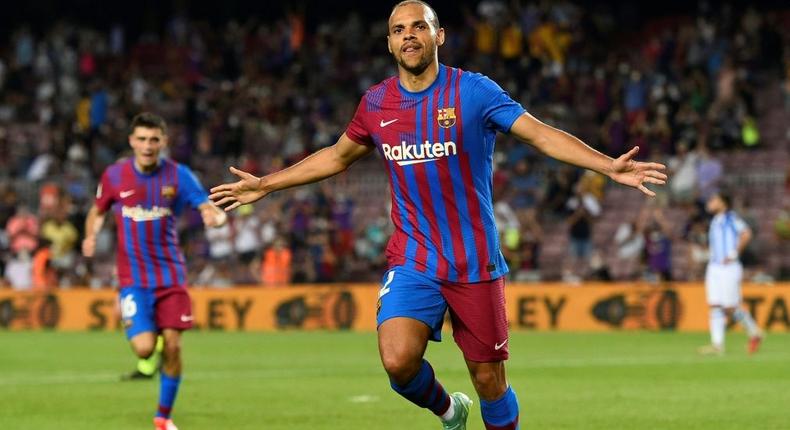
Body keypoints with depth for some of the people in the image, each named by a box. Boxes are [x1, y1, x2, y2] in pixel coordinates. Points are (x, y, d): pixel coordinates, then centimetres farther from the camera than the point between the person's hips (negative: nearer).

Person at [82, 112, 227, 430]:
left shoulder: (178, 175, -4)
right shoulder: (114, 176, -2)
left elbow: (210, 209, -10)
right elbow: (98, 211, 15)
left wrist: (215, 216, -33)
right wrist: (91, 235, -5)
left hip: (171, 275, 1)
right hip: (133, 278, -1)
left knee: (172, 347, -2)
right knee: (144, 348, -17)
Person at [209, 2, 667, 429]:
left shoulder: (473, 91, -6)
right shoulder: (376, 103, 4)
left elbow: (542, 134, -12)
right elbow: (338, 156, 22)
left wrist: (610, 166, -25)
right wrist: (265, 185, 24)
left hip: (476, 263, -2)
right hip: (412, 262, 2)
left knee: (489, 380, 1)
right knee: (399, 361, -20)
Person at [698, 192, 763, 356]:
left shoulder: (731, 217, -6)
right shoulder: (715, 221, 18)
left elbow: (746, 233, -19)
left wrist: (735, 253, -17)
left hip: (729, 268, -8)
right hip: (714, 267, 8)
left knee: (731, 308, -7)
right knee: (715, 306, -2)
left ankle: (754, 333, 13)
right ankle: (717, 344, -4)